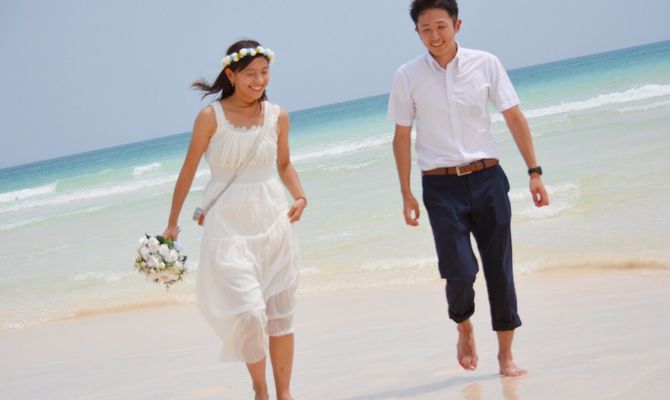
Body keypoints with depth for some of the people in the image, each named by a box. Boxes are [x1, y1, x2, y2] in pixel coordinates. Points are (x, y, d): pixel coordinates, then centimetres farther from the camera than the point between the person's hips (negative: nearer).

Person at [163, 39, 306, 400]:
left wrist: (300, 197, 0)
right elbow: (188, 170, 1)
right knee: (249, 312, -12)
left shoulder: (277, 116, 3)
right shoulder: (211, 117, -7)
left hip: (273, 221, 4)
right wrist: (173, 223, 6)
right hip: (228, 225, -4)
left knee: (281, 313, 6)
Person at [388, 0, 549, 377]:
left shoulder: (485, 63, -1)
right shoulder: (408, 76, -1)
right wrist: (407, 194, 4)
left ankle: (506, 353, 17)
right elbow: (402, 137, 6)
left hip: (487, 178, 1)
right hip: (441, 186, -1)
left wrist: (535, 172, -2)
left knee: (500, 268, 4)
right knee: (460, 271, -10)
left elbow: (514, 117, 3)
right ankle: (464, 328, 23)